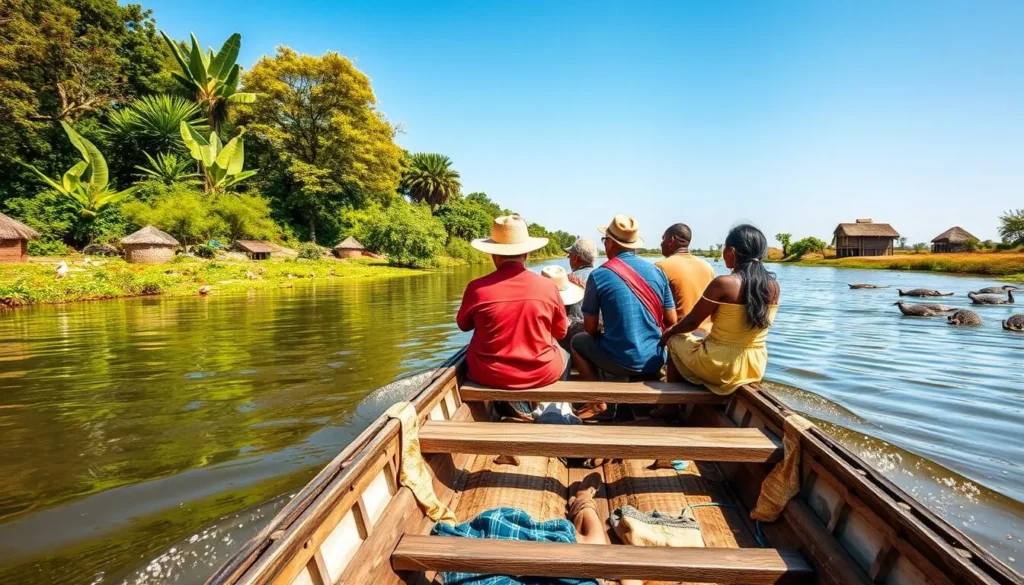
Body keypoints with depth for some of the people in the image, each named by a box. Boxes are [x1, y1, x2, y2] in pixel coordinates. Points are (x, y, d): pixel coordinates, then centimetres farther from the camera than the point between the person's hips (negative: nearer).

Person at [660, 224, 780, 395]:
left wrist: (670, 331, 11)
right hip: (755, 368, 6)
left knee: (675, 340, 20)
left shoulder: (723, 283, -19)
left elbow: (692, 322, -9)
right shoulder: (773, 286, -1)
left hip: (720, 367, -6)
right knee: (704, 337, 33)